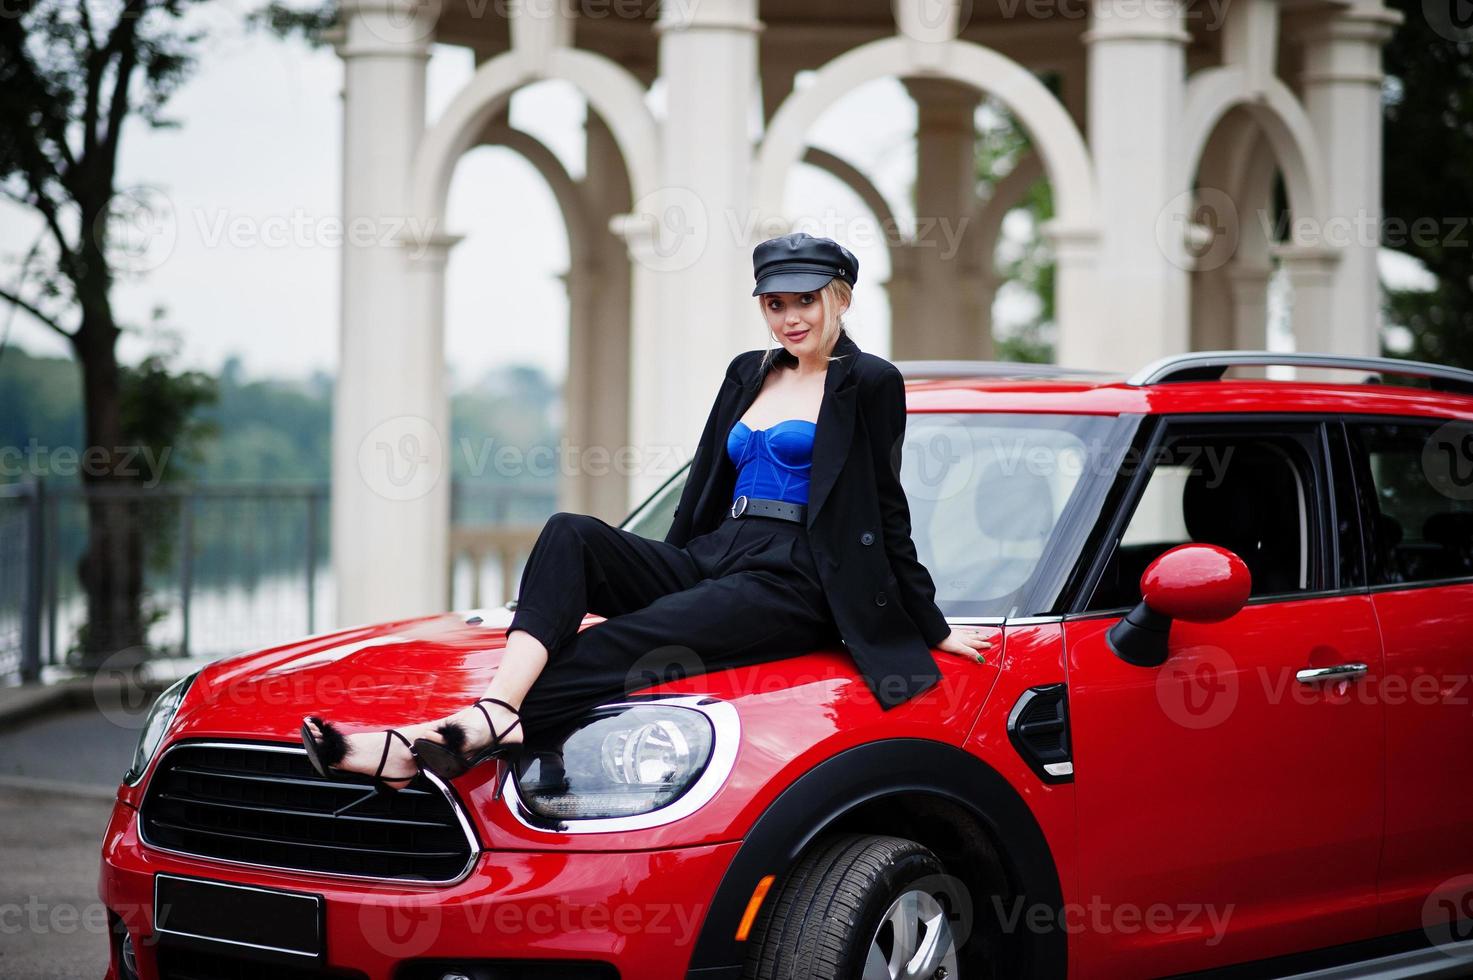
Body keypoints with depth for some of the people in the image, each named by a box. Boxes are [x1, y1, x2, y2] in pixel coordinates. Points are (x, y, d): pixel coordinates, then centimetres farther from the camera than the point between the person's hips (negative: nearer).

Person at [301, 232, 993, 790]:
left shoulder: (868, 386, 3)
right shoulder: (748, 374, 23)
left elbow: (884, 514, 3)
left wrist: (931, 627, 3)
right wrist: (671, 571, 27)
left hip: (791, 586, -7)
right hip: (710, 562, 7)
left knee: (622, 645, -30)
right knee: (570, 536, -22)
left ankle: (461, 740, -48)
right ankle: (496, 711, -44)